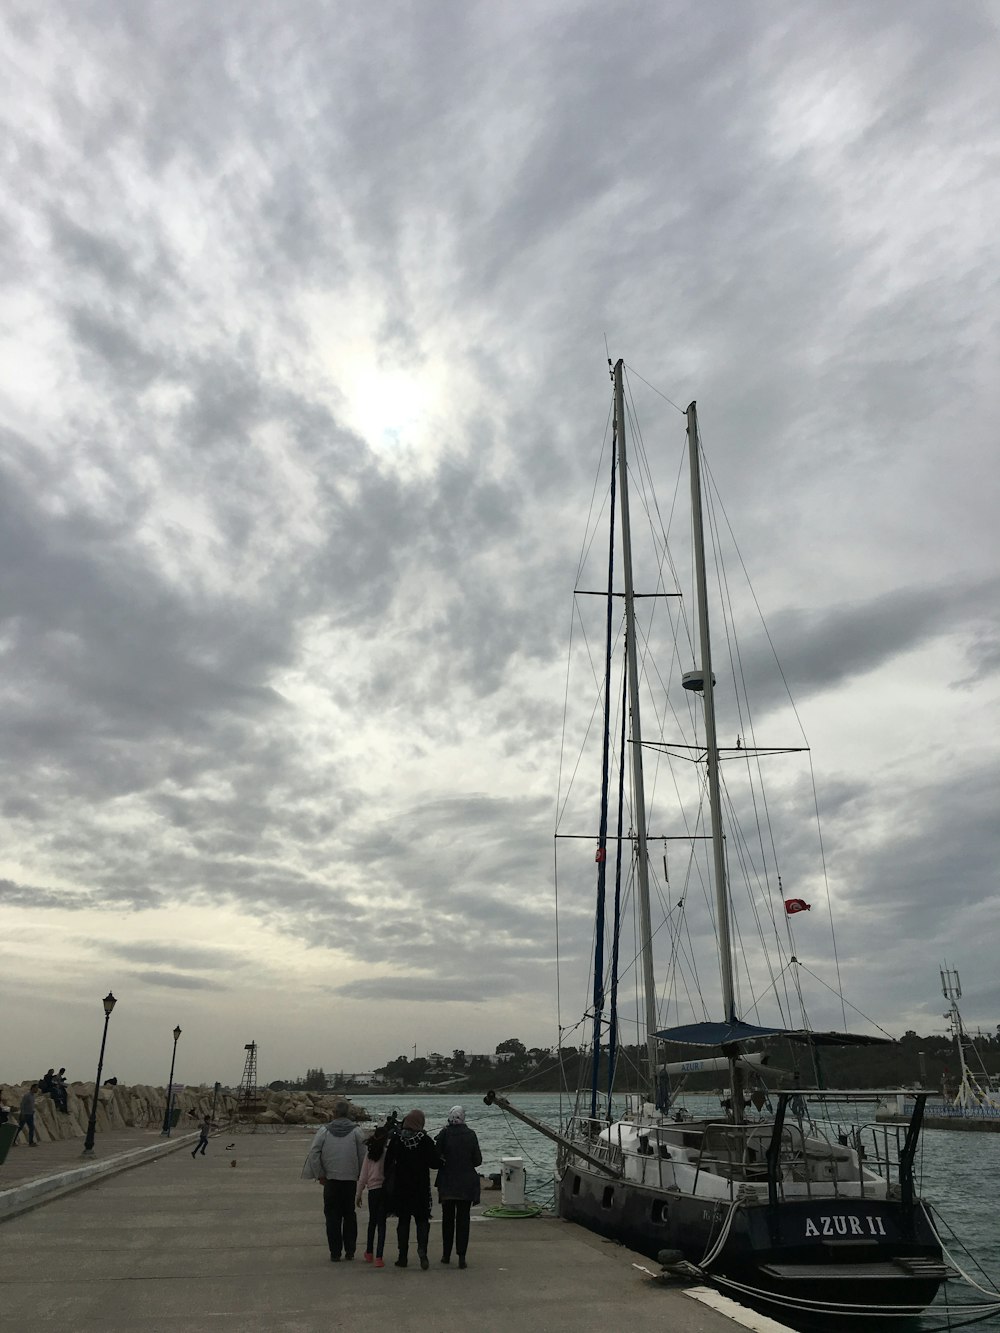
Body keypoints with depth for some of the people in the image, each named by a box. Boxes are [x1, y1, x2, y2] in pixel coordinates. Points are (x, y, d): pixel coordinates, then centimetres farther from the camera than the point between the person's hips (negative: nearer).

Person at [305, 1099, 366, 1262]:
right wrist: (361, 1177, 8)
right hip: (351, 1179, 1)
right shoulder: (356, 1131, -3)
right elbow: (363, 1156, -4)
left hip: (331, 1180, -1)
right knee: (350, 1215, 14)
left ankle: (335, 1253, 9)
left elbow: (313, 1154, -6)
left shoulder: (325, 1131, -3)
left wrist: (319, 1175, 2)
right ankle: (350, 1251, 17)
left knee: (332, 1216, 9)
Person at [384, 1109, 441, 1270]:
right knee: (422, 1220, 9)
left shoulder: (396, 1139, -6)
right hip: (421, 1188, -2)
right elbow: (435, 1162, -10)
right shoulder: (426, 1140, -12)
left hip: (400, 1187, 2)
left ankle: (403, 1257, 15)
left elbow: (388, 1161, -2)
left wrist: (389, 1180, 9)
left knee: (403, 1220, 13)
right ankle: (422, 1249, -12)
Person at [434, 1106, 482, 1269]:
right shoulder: (471, 1134, -8)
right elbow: (478, 1160, -3)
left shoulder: (444, 1134, -10)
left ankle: (446, 1255, 23)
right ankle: (461, 1257, 1)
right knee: (463, 1219, 7)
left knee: (447, 1219, 16)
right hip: (467, 1184, 0)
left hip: (447, 1183, 0)